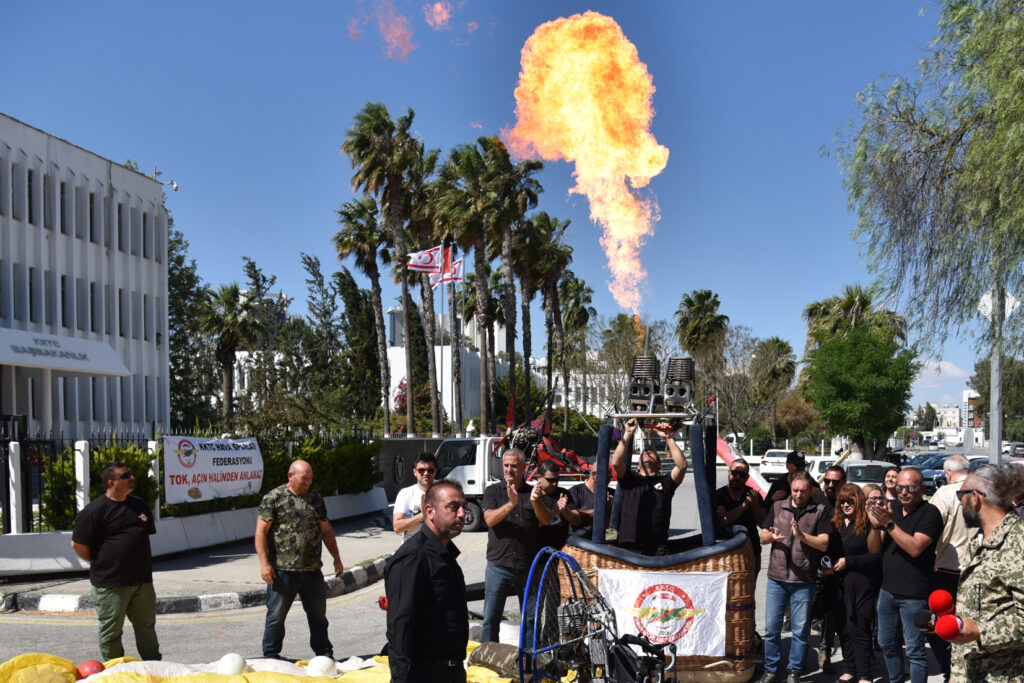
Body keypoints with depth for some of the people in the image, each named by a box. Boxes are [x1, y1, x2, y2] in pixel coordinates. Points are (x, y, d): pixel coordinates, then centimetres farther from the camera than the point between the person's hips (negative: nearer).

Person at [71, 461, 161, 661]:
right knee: (111, 630, 5)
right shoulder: (95, 510, -11)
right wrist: (100, 564, -1)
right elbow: (78, 545, -9)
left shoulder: (139, 505, 11)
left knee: (147, 626, 14)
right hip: (110, 583, -6)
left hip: (142, 579, 6)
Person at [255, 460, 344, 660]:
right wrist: (264, 563, -14)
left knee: (318, 613, 12)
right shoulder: (274, 497, -4)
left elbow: (326, 530, 20)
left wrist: (336, 558, 17)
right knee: (276, 615, 2)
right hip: (283, 570, -5)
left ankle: (325, 653, 24)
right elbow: (261, 531, -7)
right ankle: (271, 656, 15)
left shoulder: (315, 498, 13)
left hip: (312, 569, 5)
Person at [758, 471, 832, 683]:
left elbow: (824, 544, -9)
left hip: (804, 581, -2)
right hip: (776, 578, 3)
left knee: (800, 630, 6)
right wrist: (772, 536, -14)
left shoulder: (820, 510, -2)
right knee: (771, 628, 7)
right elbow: (763, 538, 8)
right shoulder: (778, 507, 7)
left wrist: (801, 535, -23)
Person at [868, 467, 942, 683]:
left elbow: (915, 548, -22)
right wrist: (875, 524, -9)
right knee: (887, 644, 17)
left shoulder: (930, 513, -10)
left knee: (914, 650, -1)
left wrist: (889, 524, -24)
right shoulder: (893, 510, 11)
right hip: (887, 590, 7)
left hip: (913, 595, -7)